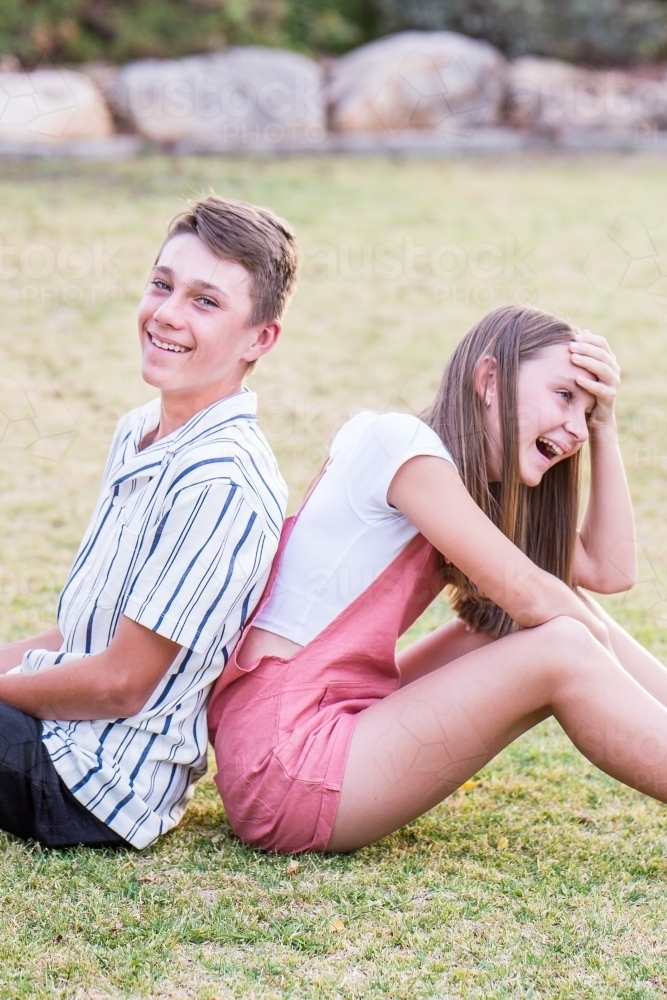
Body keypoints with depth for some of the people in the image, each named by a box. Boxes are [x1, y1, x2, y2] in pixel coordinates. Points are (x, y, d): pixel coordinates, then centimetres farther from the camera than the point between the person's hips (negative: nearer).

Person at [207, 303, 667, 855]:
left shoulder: (478, 489, 15)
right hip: (285, 763, -9)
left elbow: (610, 569, 10)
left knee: (570, 621, 4)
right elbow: (529, 595, -15)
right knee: (561, 651, -16)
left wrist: (604, 424, 8)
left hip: (340, 722, 10)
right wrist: (602, 648, 4)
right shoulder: (400, 440, -13)